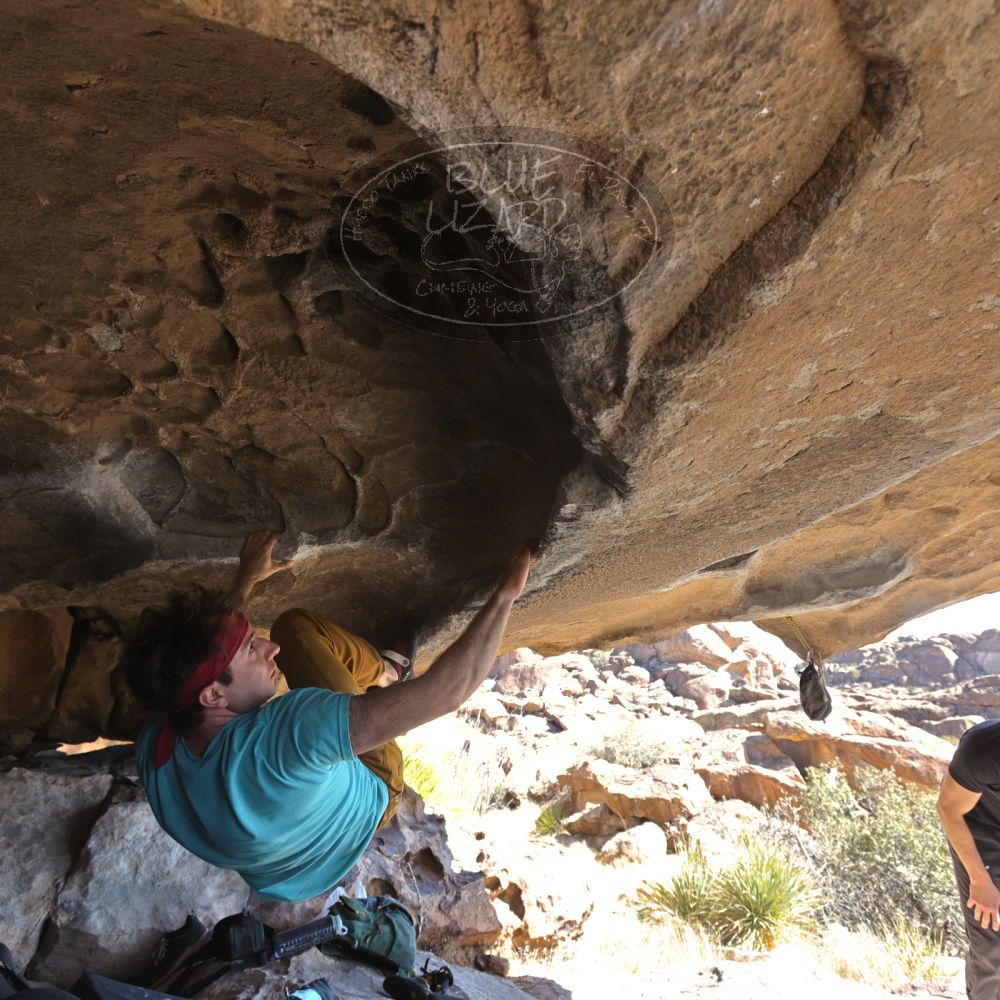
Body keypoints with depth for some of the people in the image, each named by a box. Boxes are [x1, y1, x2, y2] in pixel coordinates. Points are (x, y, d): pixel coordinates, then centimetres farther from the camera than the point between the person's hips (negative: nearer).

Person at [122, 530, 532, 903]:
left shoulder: (152, 752, -28)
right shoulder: (282, 738, -49)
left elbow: (194, 661, -3)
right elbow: (444, 691, -47)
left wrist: (244, 580, 7)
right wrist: (506, 593, -36)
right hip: (366, 801, -5)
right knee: (295, 625, -11)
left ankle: (386, 669, 32)